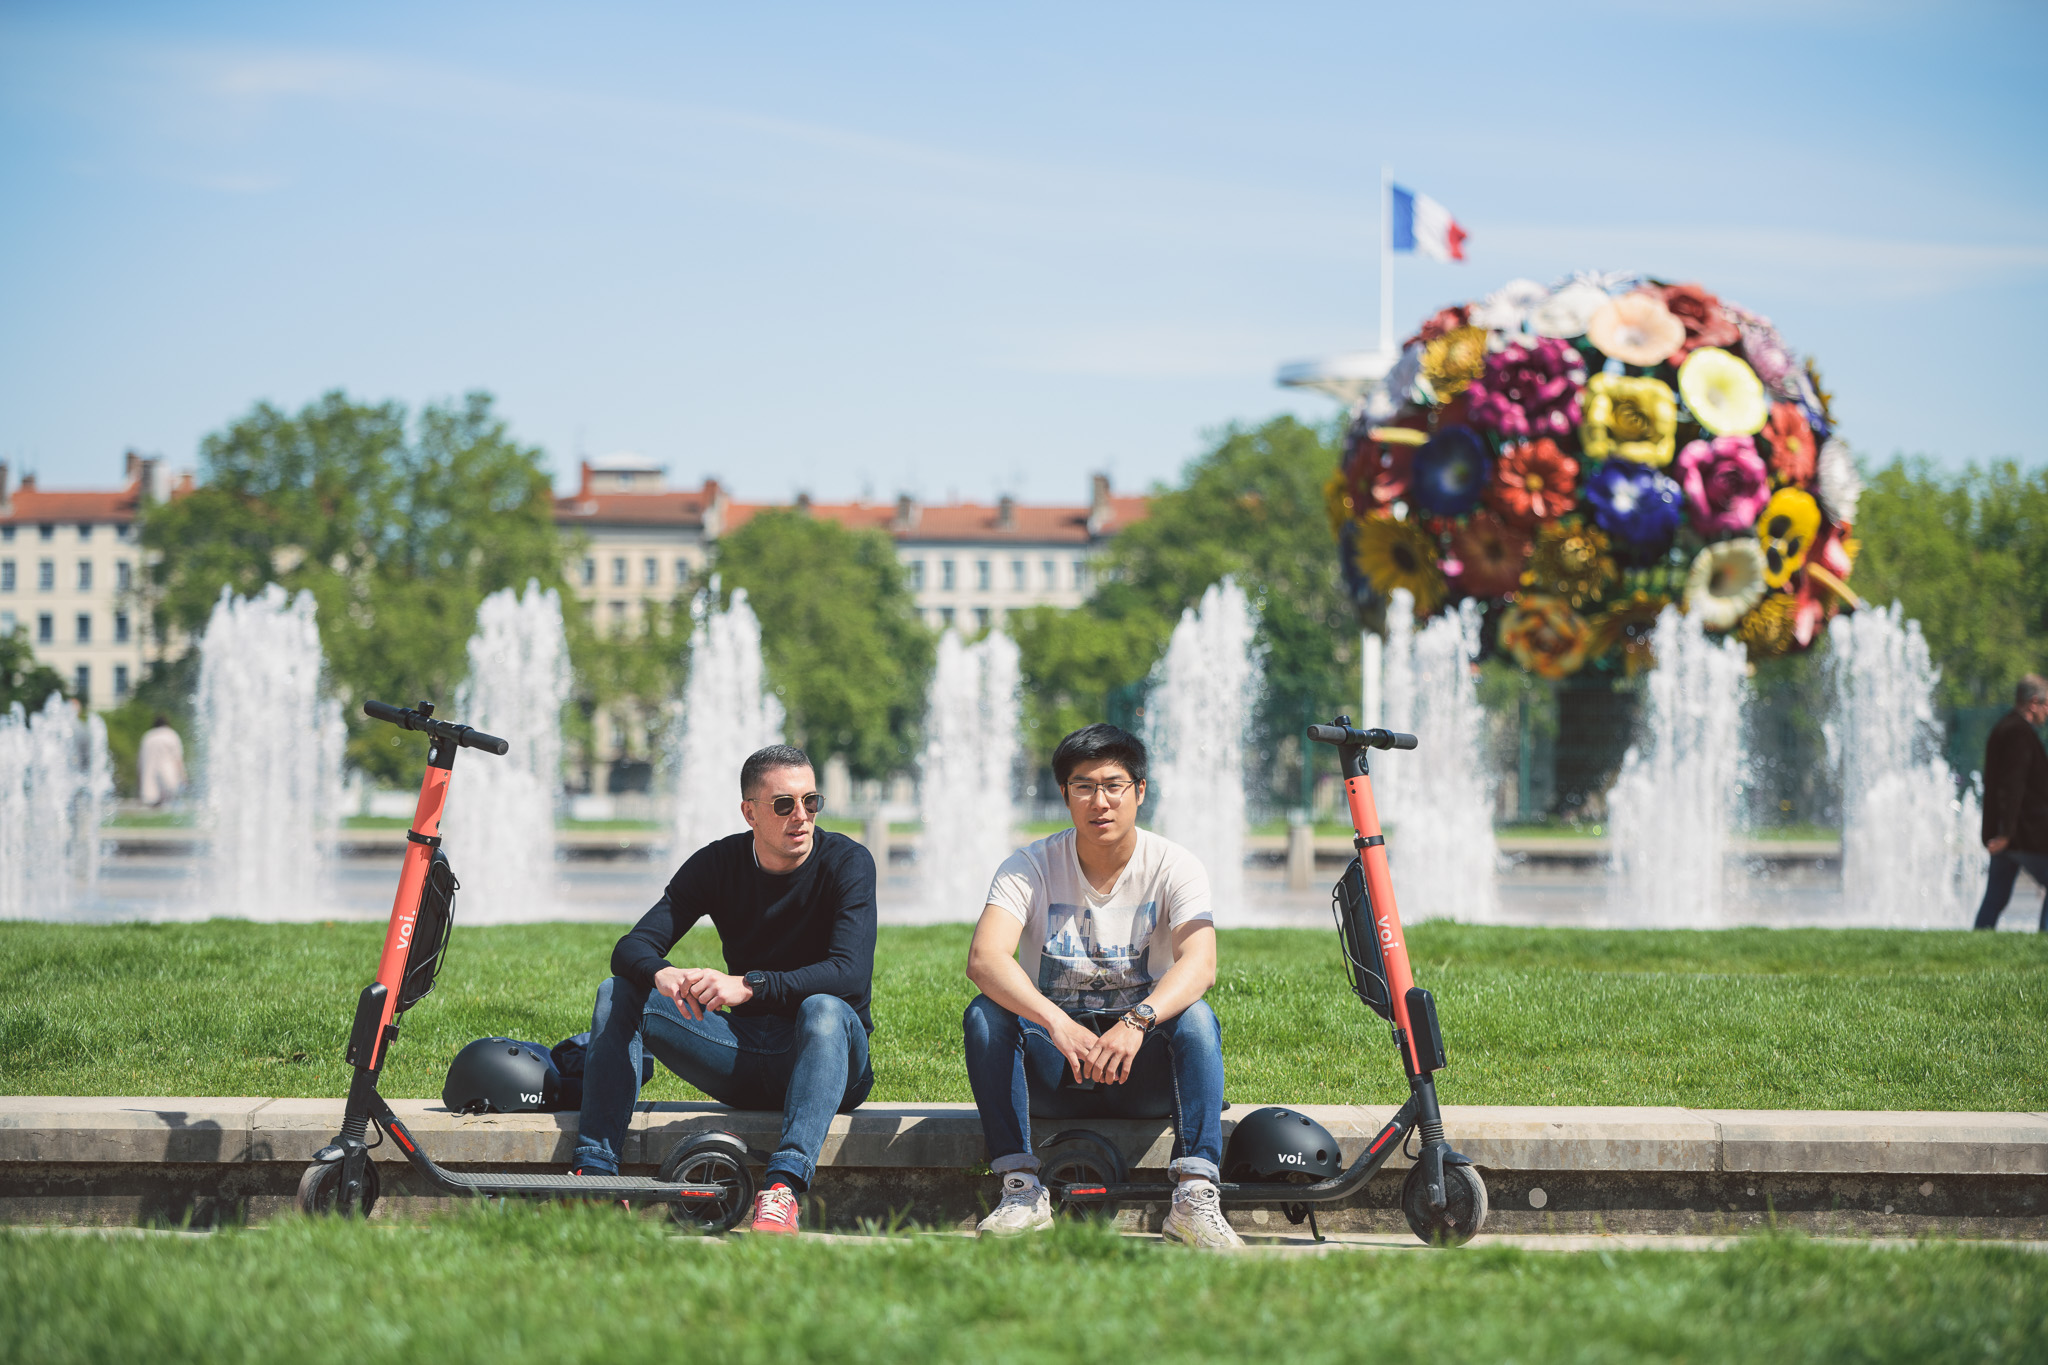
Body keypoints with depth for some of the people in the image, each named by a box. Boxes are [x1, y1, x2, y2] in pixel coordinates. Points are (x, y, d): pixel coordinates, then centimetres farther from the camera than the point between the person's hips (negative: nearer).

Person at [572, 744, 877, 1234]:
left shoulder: (846, 862, -11)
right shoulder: (718, 863, 0)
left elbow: (852, 973, -26)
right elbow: (632, 948, -7)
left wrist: (749, 986, -39)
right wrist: (663, 974, -33)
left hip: (825, 1056, -4)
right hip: (744, 1054, 4)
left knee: (824, 1010, -38)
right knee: (618, 994, -11)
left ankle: (784, 1185, -53)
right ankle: (595, 1169, -23)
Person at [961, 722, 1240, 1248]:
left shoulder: (1173, 867, -7)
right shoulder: (1030, 868, -6)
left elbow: (1200, 965, -25)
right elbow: (984, 959, -25)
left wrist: (1136, 1022, -45)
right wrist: (1056, 1023, -43)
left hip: (1141, 1071, -1)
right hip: (1051, 1068, 1)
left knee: (1195, 1017, -30)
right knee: (985, 1015, -26)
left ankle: (1195, 1195, -38)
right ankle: (1021, 1189, -29)